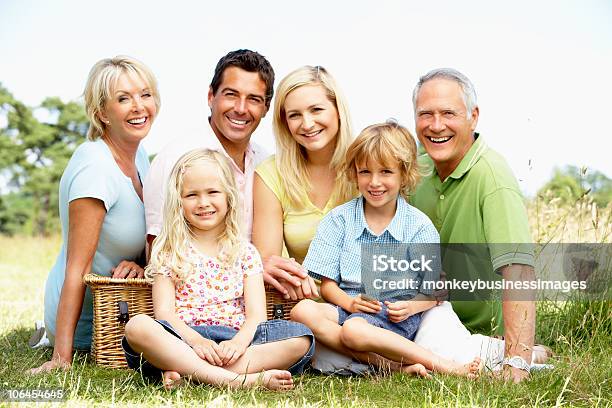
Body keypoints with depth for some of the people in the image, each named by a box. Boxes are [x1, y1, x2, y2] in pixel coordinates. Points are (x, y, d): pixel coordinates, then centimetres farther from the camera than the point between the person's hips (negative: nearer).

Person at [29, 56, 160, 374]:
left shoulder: (138, 155, 1)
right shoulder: (94, 167, -26)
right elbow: (77, 268, -26)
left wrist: (138, 265, -13)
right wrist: (62, 358, -26)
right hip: (84, 321, -8)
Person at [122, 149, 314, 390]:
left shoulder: (245, 252, 15)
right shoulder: (169, 253, 11)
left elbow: (256, 314, 4)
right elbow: (164, 312, -1)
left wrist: (240, 341, -18)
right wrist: (196, 340, -21)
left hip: (233, 342, 2)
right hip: (184, 339, -2)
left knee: (301, 338, -23)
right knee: (137, 326, -32)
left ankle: (189, 373, -32)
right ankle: (238, 379, -39)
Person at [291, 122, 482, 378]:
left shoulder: (419, 225, 4)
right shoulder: (339, 219, 9)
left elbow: (435, 289, 5)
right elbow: (328, 284, 6)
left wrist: (411, 306, -16)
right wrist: (350, 302, -15)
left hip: (396, 316, -4)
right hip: (350, 307, 4)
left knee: (354, 330, -36)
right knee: (302, 311, -29)